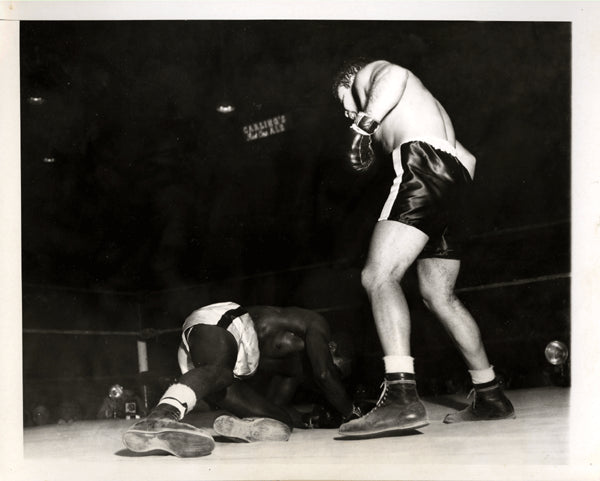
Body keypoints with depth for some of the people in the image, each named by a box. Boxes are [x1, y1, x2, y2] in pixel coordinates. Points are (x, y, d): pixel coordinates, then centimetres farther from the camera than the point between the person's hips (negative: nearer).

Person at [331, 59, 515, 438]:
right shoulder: (423, 103, 39)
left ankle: (402, 396, -35)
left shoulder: (369, 73, 16)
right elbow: (468, 158, 32)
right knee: (439, 296, 14)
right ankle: (491, 397, 18)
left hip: (424, 164, -9)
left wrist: (364, 123, -20)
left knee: (378, 275, -20)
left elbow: (393, 75, -12)